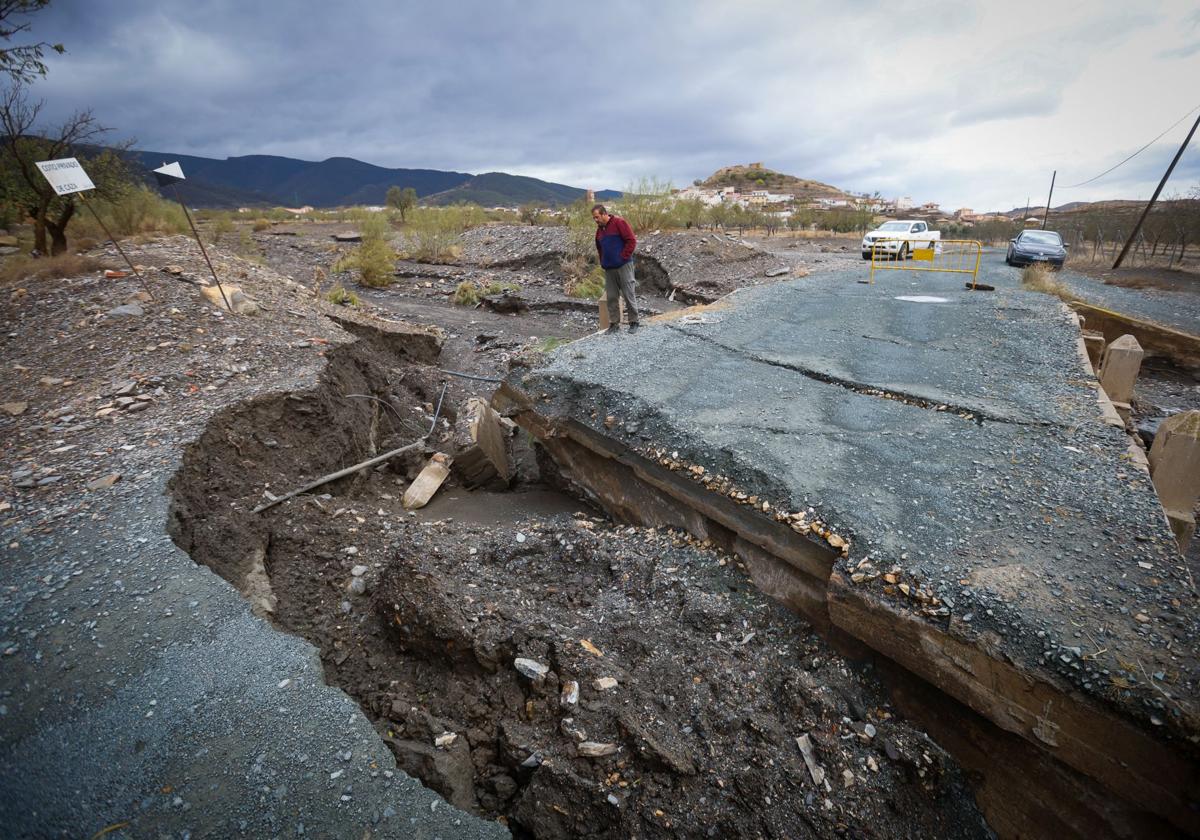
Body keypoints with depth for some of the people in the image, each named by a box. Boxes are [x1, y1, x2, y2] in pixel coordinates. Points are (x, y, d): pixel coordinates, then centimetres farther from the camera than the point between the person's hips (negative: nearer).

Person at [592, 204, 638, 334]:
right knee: (611, 297, 6)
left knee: (628, 295, -2)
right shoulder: (599, 230, 15)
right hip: (609, 268, 7)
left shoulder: (619, 222, -7)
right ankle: (614, 323, 13)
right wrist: (603, 263, 16)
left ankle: (633, 322, 7)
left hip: (623, 266, -7)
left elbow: (631, 240, -12)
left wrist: (623, 257, -12)